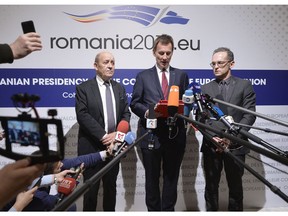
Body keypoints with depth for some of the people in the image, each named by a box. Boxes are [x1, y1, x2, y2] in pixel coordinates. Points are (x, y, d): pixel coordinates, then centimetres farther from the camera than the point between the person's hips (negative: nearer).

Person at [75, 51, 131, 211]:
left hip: (113, 144, 4)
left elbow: (126, 113, 7)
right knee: (91, 188, 6)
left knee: (111, 186, 15)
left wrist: (117, 134, -9)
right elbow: (82, 115, -13)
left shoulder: (120, 88, 11)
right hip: (91, 147, -4)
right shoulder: (83, 88, -3)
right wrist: (103, 136, -18)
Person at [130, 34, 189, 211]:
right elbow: (135, 103, 3)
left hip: (175, 134, 1)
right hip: (151, 134, -1)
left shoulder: (182, 75, 9)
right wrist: (147, 112, -16)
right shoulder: (143, 76, 5)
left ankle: (169, 210, 28)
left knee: (171, 177, 12)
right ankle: (153, 209, 27)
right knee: (152, 178, 11)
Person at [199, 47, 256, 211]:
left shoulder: (244, 85, 4)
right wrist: (212, 137, -11)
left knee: (235, 186, 10)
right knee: (211, 186, 8)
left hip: (235, 145, -1)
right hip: (211, 146, 2)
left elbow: (249, 115, -4)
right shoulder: (206, 88, 11)